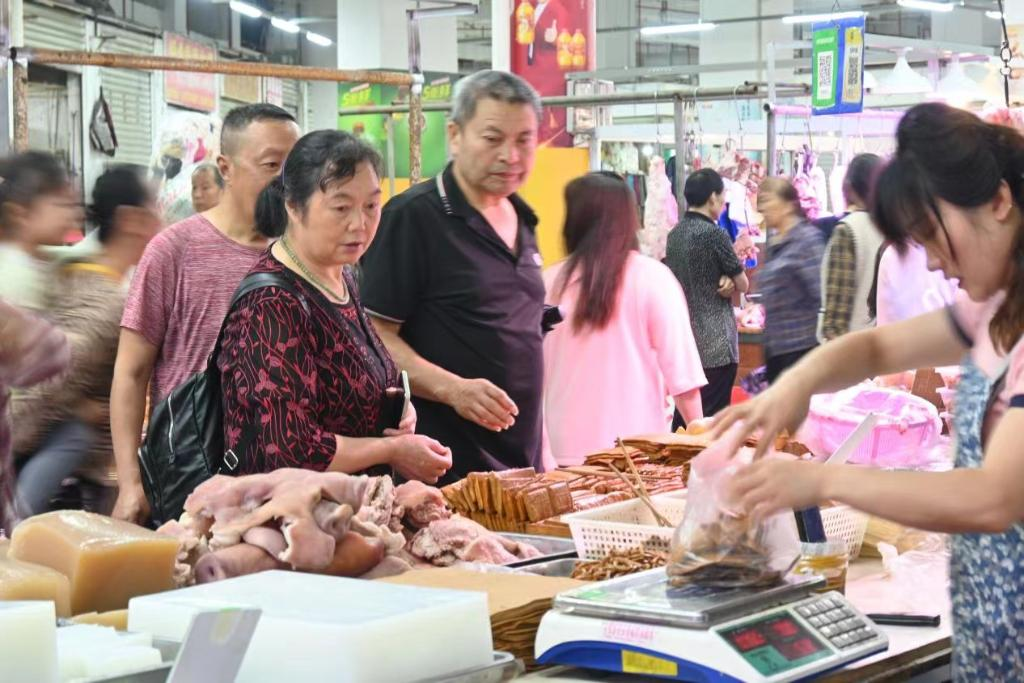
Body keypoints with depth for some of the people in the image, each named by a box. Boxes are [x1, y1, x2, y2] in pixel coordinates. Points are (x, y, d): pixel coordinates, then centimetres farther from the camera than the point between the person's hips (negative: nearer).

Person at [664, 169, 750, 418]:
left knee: (685, 415, 11)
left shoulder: (675, 234, 8)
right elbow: (743, 285, -6)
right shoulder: (714, 233, -13)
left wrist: (724, 281, -1)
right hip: (715, 343, -7)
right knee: (713, 418, -3)